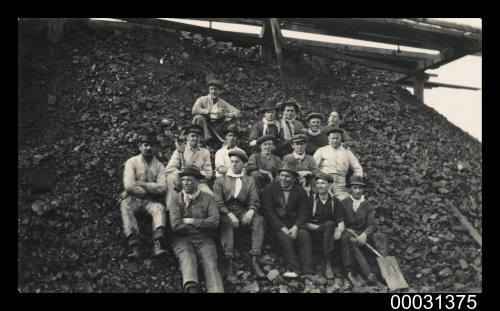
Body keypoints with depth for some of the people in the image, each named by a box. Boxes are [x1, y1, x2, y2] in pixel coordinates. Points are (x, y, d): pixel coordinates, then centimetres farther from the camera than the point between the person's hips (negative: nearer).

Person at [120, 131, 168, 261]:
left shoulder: (159, 166, 9)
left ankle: (157, 245, -47)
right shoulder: (132, 162, 5)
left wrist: (140, 183, -11)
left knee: (159, 208, -30)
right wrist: (150, 190, -7)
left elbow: (162, 188, -7)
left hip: (152, 201, 1)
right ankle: (135, 247, -46)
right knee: (125, 206, -32)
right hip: (133, 198, -1)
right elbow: (129, 186, -9)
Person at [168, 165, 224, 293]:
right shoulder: (176, 198, 12)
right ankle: (191, 289, -55)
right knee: (187, 258, -33)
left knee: (210, 263, -28)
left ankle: (216, 290, -48)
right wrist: (200, 227, 1)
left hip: (204, 239, 1)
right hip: (182, 239, -1)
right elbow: (175, 225, -1)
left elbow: (214, 221, -1)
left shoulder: (208, 198, 14)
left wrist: (191, 221, -2)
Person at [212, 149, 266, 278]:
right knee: (226, 223, -37)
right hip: (225, 212, -2)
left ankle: (254, 260, -34)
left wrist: (251, 211, -17)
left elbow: (255, 202, 8)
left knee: (259, 220, -28)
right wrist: (230, 215, -17)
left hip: (243, 212, 2)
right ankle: (229, 261, -44)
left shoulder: (249, 181, 19)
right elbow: (217, 202, 0)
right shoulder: (220, 180, 12)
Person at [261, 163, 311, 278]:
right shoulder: (270, 189, 3)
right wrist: (282, 228, -15)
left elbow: (304, 212, 4)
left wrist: (295, 226, -16)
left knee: (303, 235, -27)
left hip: (294, 224, 2)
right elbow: (268, 211, -4)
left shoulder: (300, 191, 10)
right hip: (276, 224, -1)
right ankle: (294, 269, -30)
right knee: (285, 239, -29)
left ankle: (307, 269, -26)